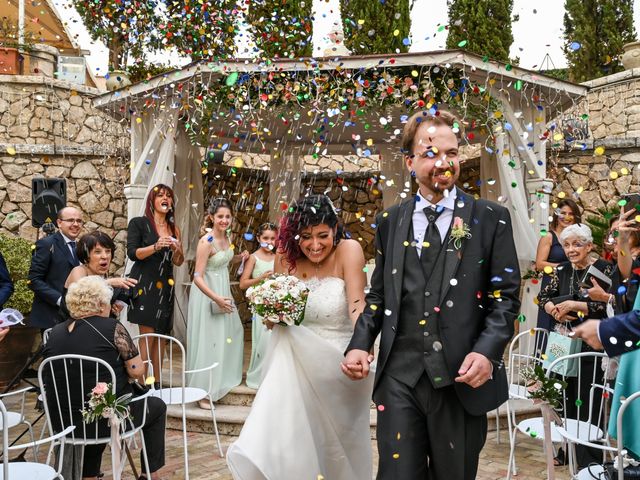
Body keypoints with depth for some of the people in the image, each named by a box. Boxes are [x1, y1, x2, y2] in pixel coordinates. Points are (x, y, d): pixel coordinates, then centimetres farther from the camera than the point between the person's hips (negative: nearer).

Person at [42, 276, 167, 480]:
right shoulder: (111, 327, -12)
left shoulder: (55, 332, 2)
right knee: (157, 406, 20)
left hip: (63, 422, 5)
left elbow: (51, 378, 14)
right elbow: (136, 371, -12)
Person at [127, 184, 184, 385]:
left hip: (165, 286, 5)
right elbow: (132, 253, -8)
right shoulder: (138, 223, 1)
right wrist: (156, 246, -21)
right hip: (145, 285, -5)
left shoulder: (174, 228, 14)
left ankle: (156, 383, 10)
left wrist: (177, 250, -6)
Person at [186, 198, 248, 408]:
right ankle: (204, 391, 12)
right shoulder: (206, 241, -22)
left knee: (231, 333, 20)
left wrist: (239, 257, 2)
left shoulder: (226, 237, 1)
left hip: (223, 291, 9)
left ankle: (223, 377, 41)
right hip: (208, 294, -8)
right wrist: (216, 299, -29)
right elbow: (197, 277, -25)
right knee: (208, 339, -1)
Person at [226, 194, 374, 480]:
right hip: (298, 359, 2)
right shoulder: (287, 257, -2)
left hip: (339, 360, -2)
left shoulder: (349, 251, -13)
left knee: (337, 441, 11)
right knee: (289, 435, -8)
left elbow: (357, 305, -24)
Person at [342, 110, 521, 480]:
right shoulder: (391, 222, 10)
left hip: (462, 377, -1)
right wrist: (360, 344, 0)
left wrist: (487, 352, -15)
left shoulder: (491, 219, 2)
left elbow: (506, 296, 0)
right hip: (399, 375, 2)